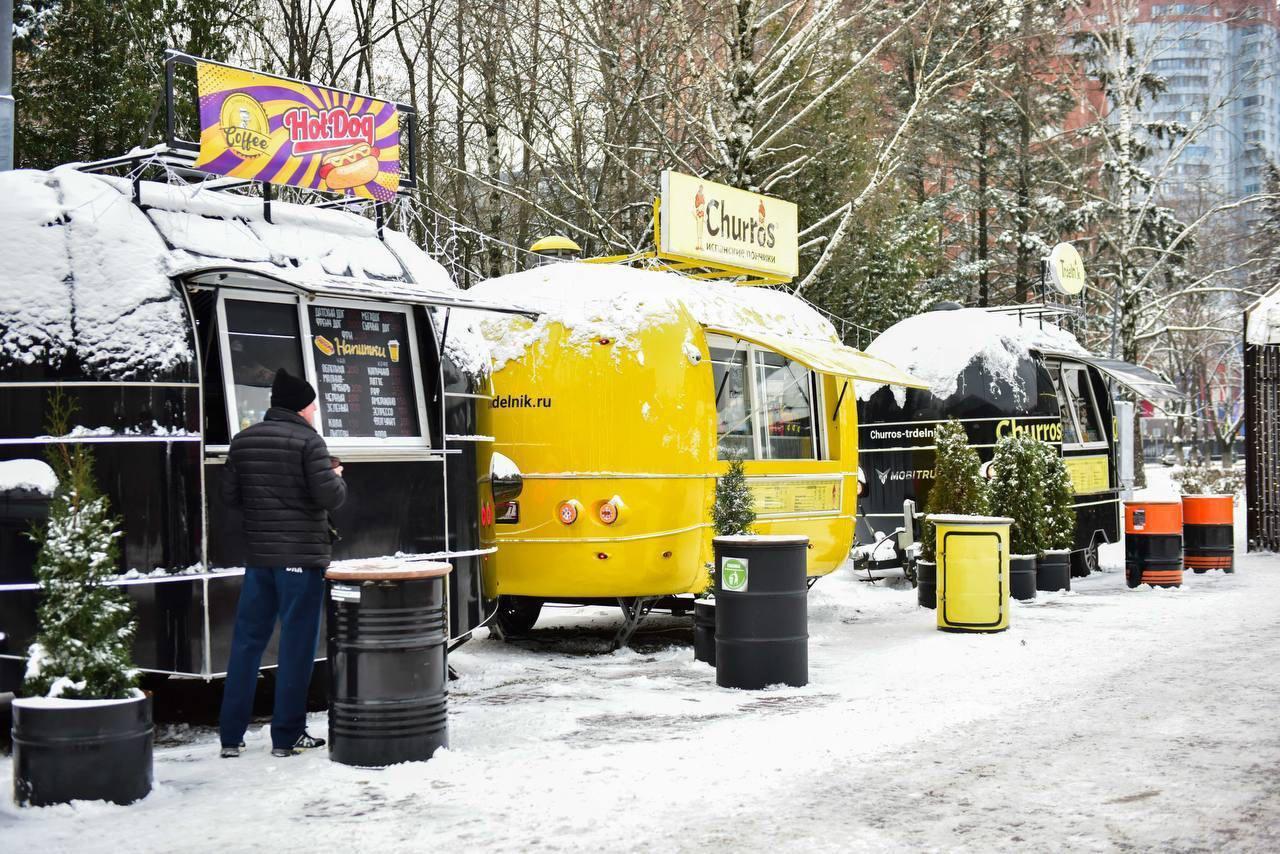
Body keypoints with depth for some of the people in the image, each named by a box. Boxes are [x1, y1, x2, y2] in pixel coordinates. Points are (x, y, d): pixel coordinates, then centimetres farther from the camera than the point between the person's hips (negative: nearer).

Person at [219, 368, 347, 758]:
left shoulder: (243, 440, 8)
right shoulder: (307, 440, -10)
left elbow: (230, 495, 9)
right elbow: (329, 497, -16)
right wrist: (338, 478, 5)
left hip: (258, 555, 6)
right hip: (302, 557, -6)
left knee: (247, 640, 11)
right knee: (296, 644, 2)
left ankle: (231, 736, 13)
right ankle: (286, 736, 7)